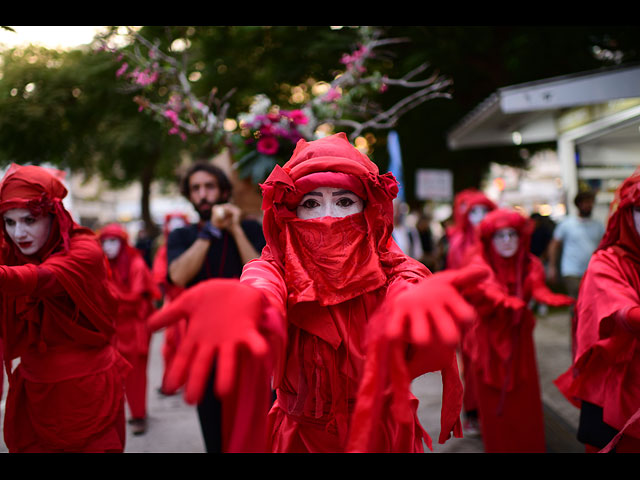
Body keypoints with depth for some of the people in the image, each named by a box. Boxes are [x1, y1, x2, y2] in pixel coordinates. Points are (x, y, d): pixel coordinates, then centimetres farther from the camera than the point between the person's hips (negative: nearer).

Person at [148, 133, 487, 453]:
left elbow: (408, 285, -34)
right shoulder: (278, 270, -12)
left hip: (382, 435, 1)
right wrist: (238, 303, -59)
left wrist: (423, 298, -58)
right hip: (299, 438, 0)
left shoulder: (389, 271, -12)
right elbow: (263, 285, -35)